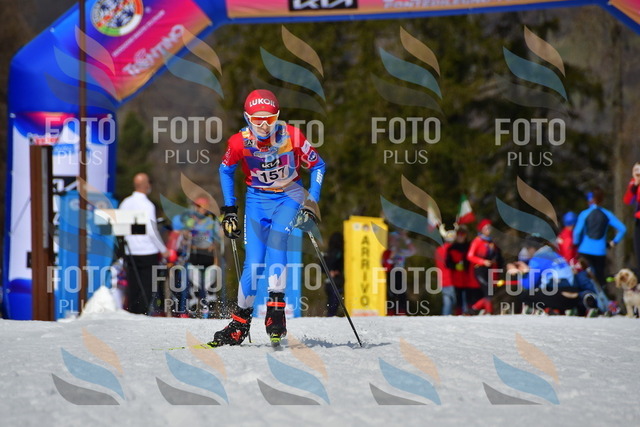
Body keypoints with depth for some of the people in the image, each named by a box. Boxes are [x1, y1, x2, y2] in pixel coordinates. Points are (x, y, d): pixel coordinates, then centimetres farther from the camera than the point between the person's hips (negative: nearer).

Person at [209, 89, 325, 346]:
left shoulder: (292, 137, -21)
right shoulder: (239, 142, -16)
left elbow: (317, 165, -4)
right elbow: (226, 171, 5)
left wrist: (312, 204, -11)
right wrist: (229, 210, 3)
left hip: (289, 195, -1)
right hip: (257, 199, 1)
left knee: (276, 236, -31)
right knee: (253, 265, -9)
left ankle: (276, 309, -32)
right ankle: (240, 321, 10)